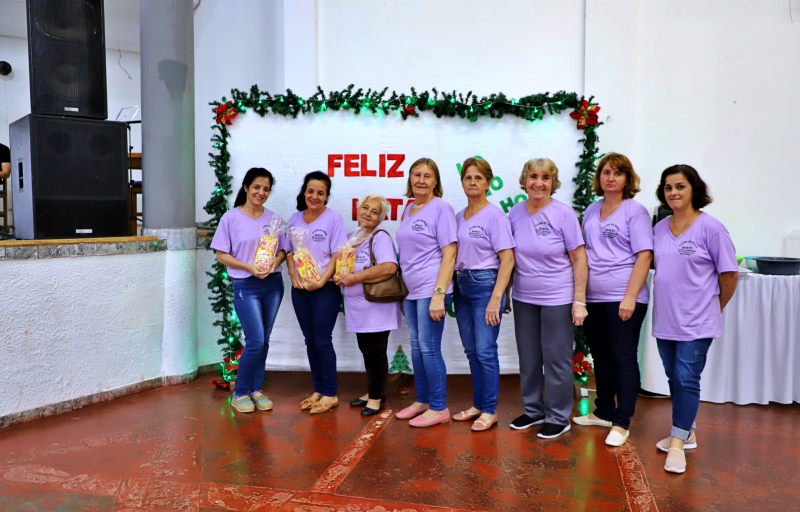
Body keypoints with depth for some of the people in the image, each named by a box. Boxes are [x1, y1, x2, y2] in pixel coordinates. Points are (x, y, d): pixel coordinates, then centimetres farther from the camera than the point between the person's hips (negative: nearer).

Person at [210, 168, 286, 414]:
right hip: (245, 286, -4)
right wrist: (249, 267, -16)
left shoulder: (273, 218, 7)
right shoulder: (231, 218, -4)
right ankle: (240, 393, 11)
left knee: (264, 341, 10)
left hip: (273, 285, 4)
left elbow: (283, 250, 11)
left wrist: (275, 261, -11)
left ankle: (256, 390, 25)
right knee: (255, 342, -9)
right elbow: (221, 255, -4)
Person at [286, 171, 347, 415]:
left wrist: (320, 281, -17)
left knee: (323, 341, -2)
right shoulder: (295, 219, 10)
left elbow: (337, 255, -9)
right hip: (300, 288, 5)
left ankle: (330, 394, 10)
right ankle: (318, 390, 24)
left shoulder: (333, 219, -5)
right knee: (310, 340, 12)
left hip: (325, 288, -5)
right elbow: (289, 251, 11)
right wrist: (293, 275, -6)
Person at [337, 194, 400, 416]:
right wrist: (342, 278, 1)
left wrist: (356, 278, -23)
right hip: (358, 309, 8)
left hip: (377, 308, -8)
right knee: (366, 350, 16)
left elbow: (389, 267, -27)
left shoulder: (381, 238, -12)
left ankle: (376, 397, 15)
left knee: (375, 352, 0)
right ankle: (372, 392, 31)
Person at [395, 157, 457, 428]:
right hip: (411, 290, 8)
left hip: (431, 289, -7)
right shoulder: (408, 209, 14)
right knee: (416, 346, 14)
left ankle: (439, 408, 9)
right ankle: (422, 401, 27)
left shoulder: (441, 208, -8)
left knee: (429, 348, -4)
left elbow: (449, 253, -13)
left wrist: (438, 294, -20)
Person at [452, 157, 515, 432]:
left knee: (485, 350, -3)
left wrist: (496, 298, -19)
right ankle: (478, 404, 25)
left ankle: (490, 410, 10)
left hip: (485, 285, -7)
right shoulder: (458, 217, 11)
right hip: (461, 286, 7)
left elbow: (507, 259, -13)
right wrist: (449, 289, 7)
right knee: (471, 351, 13)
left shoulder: (495, 215, -8)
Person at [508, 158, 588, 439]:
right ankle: (533, 410, 32)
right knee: (528, 358, 15)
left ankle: (558, 417, 21)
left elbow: (579, 259, -8)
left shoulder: (563, 213, -10)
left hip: (557, 299, -4)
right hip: (523, 298, 4)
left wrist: (579, 301, -12)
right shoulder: (515, 213, 2)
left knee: (556, 359, 4)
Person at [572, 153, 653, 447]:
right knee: (600, 357, 16)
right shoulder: (592, 210, 14)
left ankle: (622, 423, 12)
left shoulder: (635, 211, -4)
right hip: (592, 298, 6)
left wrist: (630, 297, -18)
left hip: (622, 299, -6)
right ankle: (604, 412, 31)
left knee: (623, 359, 1)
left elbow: (644, 256, -11)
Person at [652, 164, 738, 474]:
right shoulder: (659, 229, 6)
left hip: (696, 321, -6)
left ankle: (678, 442, 4)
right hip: (664, 319, 6)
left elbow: (729, 275, -4)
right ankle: (686, 431, 29)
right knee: (674, 377, 14)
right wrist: (668, 304, 12)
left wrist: (715, 307, 6)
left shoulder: (711, 228, -10)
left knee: (687, 379, -5)